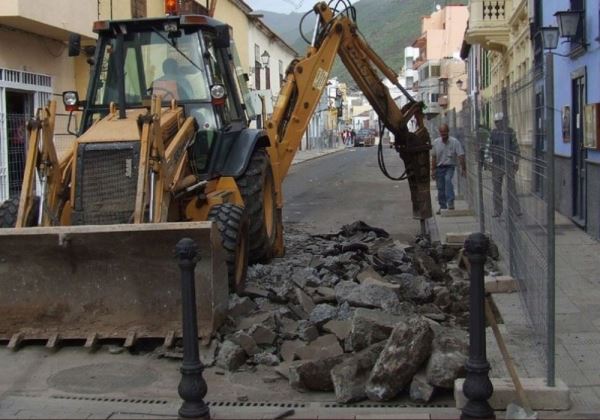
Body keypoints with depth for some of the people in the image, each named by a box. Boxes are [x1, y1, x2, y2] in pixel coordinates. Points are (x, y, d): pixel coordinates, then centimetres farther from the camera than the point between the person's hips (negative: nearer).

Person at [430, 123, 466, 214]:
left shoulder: (455, 142, -9)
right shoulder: (436, 142, 0)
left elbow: (461, 156, -11)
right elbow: (433, 157, 6)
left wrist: (463, 168, -17)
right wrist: (433, 170, 4)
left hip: (450, 166, -3)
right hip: (439, 167, 3)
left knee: (448, 179, -30)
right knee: (440, 188, 5)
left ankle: (450, 202, -32)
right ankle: (442, 207, 19)